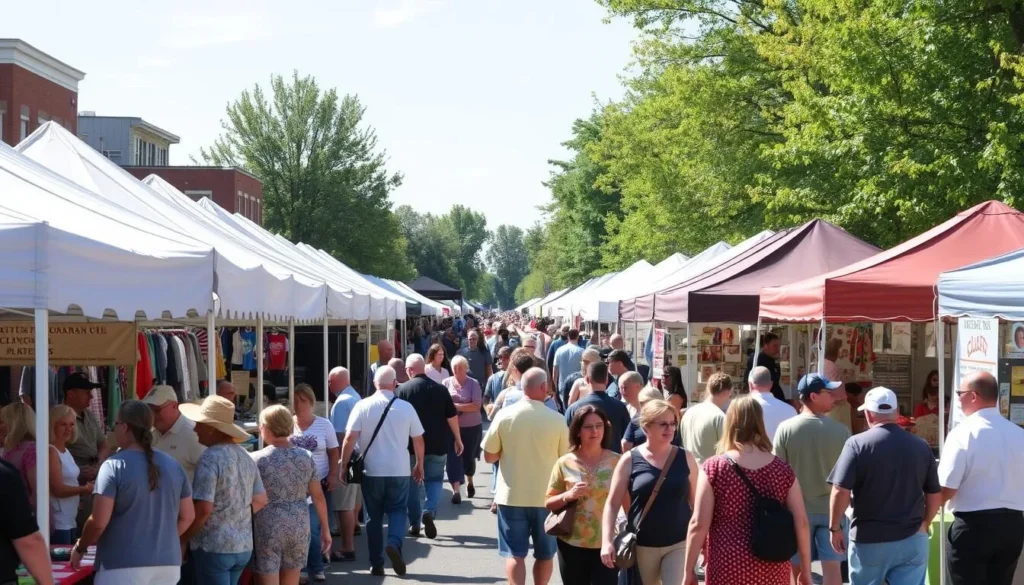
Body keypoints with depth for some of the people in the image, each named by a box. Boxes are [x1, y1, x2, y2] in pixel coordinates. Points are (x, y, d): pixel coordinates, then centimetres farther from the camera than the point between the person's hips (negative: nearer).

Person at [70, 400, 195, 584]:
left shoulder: (114, 465, -10)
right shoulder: (173, 465, 6)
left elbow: (99, 521, -13)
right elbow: (187, 515, 13)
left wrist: (80, 547, 4)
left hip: (124, 567, -6)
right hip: (167, 564, 6)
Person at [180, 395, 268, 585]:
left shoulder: (210, 458, -17)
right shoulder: (245, 457, 8)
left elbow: (203, 509, -21)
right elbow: (260, 500, 14)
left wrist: (181, 540, -9)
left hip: (213, 547, -8)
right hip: (243, 546, 8)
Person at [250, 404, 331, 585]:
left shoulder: (256, 460, -9)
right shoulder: (307, 457, 2)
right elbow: (318, 496, 5)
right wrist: (325, 528, 14)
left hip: (267, 529, -4)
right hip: (299, 526, 4)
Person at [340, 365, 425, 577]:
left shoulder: (363, 406, -6)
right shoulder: (406, 407, -2)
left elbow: (350, 438, -10)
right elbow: (418, 440, 5)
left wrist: (344, 465, -1)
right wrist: (419, 464, 20)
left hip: (371, 471, 0)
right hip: (399, 470, 0)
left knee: (374, 516, 12)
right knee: (398, 510, 14)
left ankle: (377, 564, 13)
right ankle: (394, 543, -14)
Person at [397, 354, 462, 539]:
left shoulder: (402, 390, -6)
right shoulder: (440, 389, -2)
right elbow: (452, 416, 0)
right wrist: (457, 439, 12)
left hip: (411, 446, -1)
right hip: (437, 445, 1)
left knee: (413, 483, 12)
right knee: (434, 480, 13)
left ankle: (414, 524, 14)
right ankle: (429, 511, -12)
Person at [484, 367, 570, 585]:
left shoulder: (505, 415, -8)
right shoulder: (556, 419, -10)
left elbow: (489, 456, -2)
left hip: (512, 495, 0)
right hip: (546, 496, 0)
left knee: (514, 553, 4)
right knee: (545, 553, 15)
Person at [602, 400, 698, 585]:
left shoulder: (685, 458, 0)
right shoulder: (630, 460, -4)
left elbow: (695, 502, 7)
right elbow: (612, 504, -3)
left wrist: (702, 539, 6)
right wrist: (606, 541, -13)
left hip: (679, 544, 0)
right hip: (642, 546, 0)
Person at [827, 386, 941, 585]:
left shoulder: (857, 444, -9)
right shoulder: (921, 446, 3)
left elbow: (841, 492, -14)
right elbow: (935, 495, 9)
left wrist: (835, 528, -1)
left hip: (869, 540, -2)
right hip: (912, 540, 2)